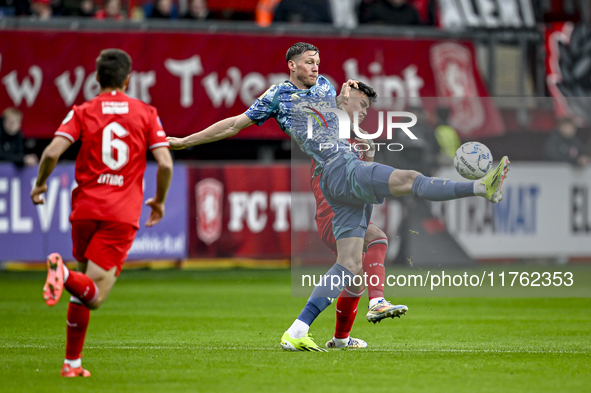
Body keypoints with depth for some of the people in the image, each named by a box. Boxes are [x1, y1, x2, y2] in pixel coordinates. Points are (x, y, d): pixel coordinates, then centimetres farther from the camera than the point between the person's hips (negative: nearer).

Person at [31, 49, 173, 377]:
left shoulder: (83, 112, 5)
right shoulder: (146, 113, 6)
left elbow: (52, 152, -9)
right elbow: (165, 164, -2)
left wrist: (39, 184, 9)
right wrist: (159, 201, 15)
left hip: (86, 208, 2)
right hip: (123, 214, -2)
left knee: (83, 288, 19)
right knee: (94, 295, -8)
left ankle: (72, 362, 15)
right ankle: (64, 275, -41)